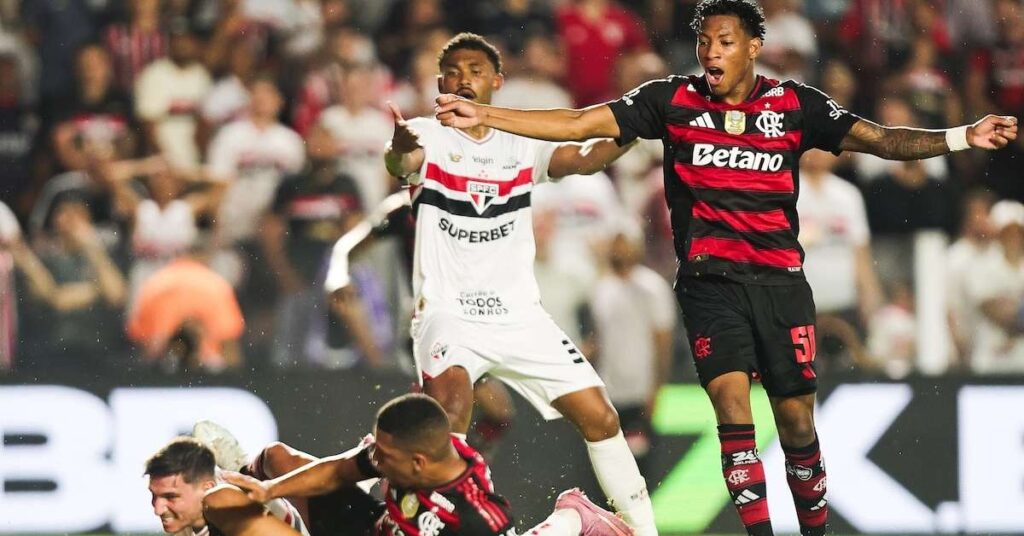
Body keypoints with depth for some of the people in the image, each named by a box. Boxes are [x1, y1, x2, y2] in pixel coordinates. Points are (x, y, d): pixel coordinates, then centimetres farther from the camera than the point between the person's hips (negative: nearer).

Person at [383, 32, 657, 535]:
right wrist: (399, 152, -52)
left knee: (599, 417, 2)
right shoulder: (427, 136, -4)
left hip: (519, 314, 4)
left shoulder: (523, 144, 8)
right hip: (448, 311, -4)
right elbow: (400, 162, -27)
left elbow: (585, 159, -8)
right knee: (451, 407, -32)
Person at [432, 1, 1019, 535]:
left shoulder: (795, 104, 2)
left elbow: (877, 138, -3)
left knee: (796, 418, 1)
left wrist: (962, 137, -17)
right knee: (731, 398, -18)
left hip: (781, 280, 1)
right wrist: (484, 115, -7)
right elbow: (581, 124, 0)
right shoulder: (673, 99, 2)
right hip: (710, 281, -1)